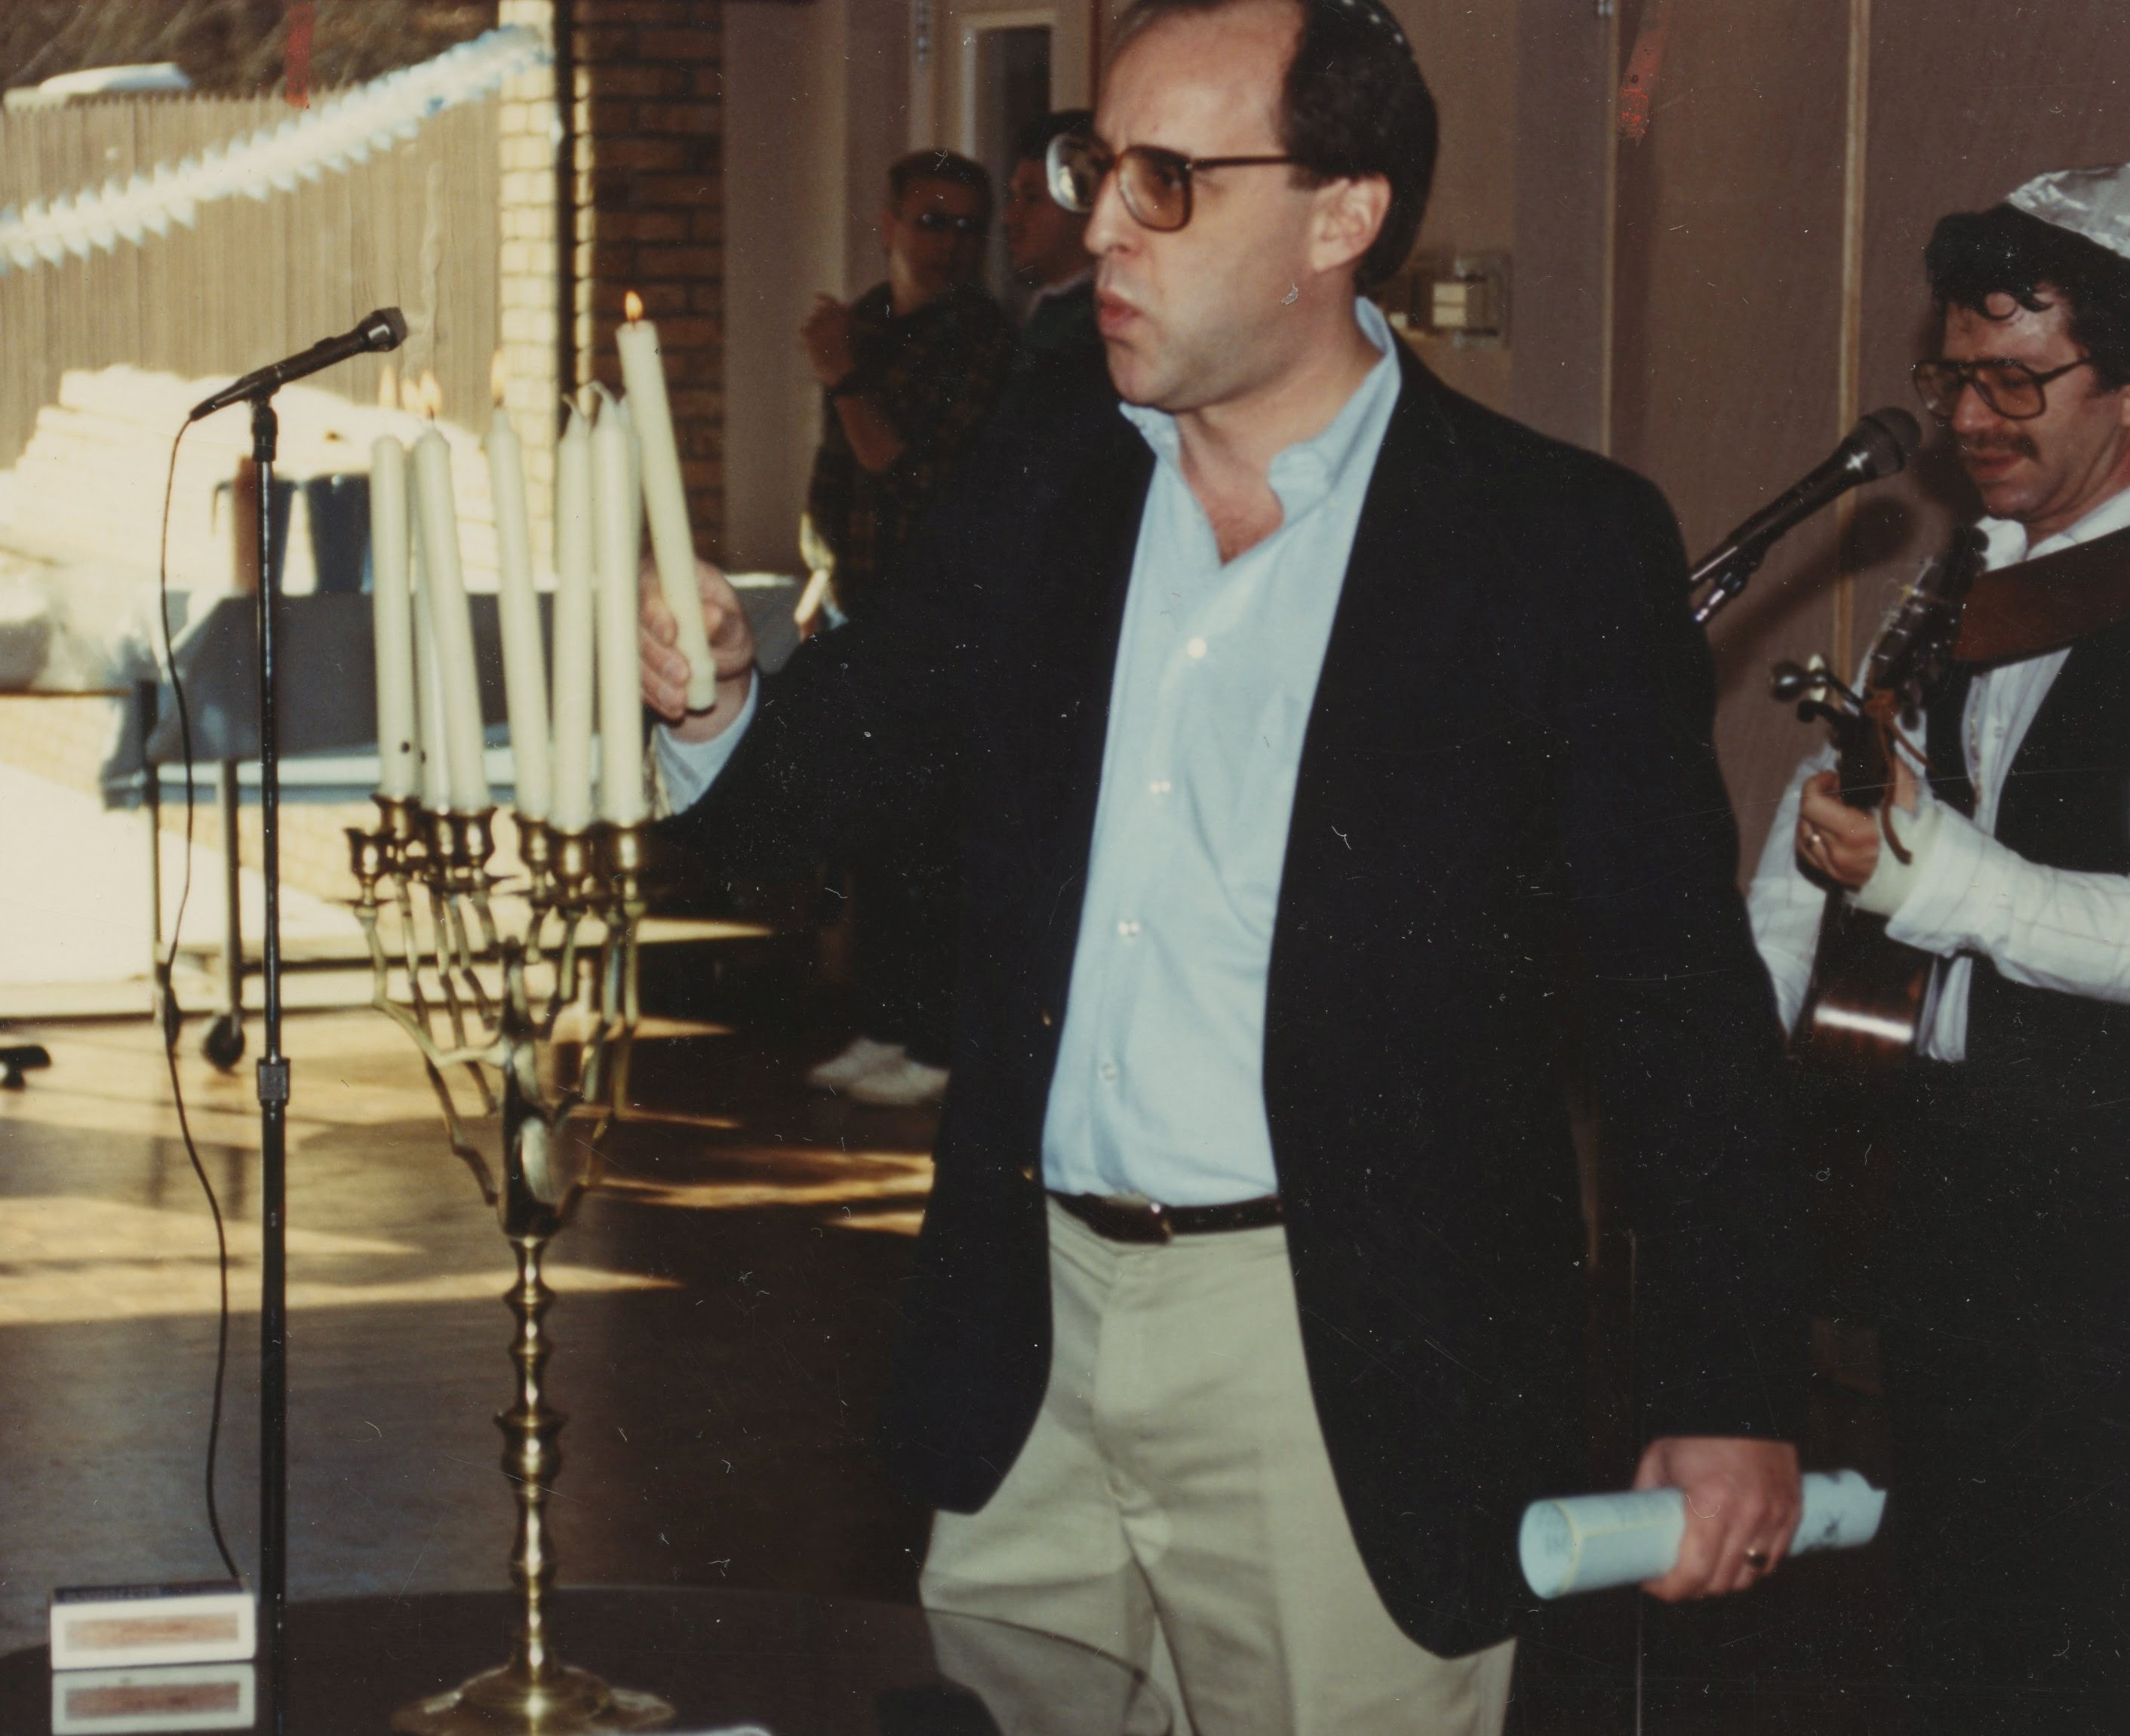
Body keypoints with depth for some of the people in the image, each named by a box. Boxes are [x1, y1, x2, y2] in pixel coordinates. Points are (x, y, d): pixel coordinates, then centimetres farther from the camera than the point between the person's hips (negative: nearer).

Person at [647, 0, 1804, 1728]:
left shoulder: (1557, 546, -7)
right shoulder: (1041, 475, 8)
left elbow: (1682, 992, -6)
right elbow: (822, 772, 11)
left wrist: (1733, 1392, -8)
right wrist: (714, 702, -12)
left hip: (1347, 1381, -4)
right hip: (1036, 1340, 5)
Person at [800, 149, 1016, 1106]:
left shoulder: (982, 339, -11)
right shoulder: (861, 323, 13)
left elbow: (916, 477, -18)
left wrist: (846, 382, -21)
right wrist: (830, 584, 18)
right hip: (863, 613, 8)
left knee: (920, 841, -7)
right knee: (867, 837, 11)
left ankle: (934, 1045, -1)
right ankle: (881, 1028, 20)